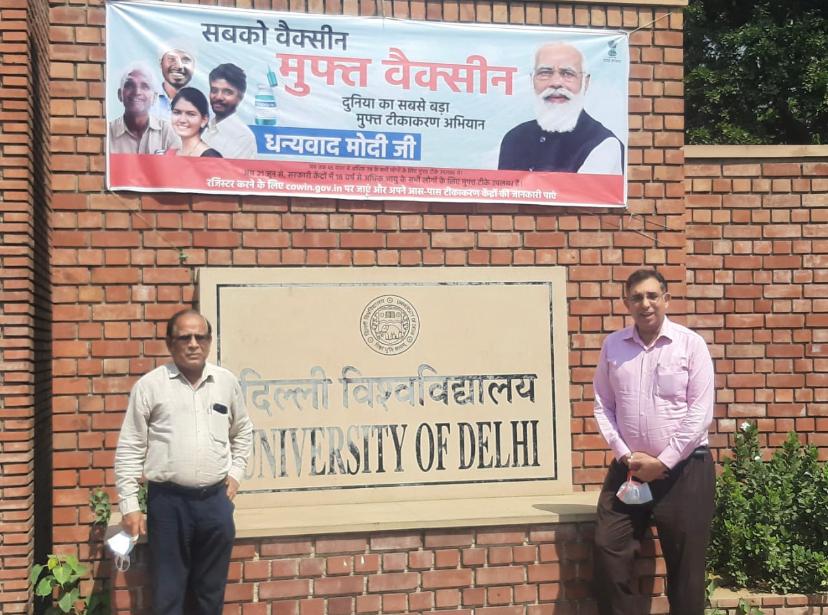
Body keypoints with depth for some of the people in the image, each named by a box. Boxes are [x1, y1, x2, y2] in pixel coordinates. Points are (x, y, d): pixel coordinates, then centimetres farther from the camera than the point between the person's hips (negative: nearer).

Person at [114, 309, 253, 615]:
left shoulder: (227, 382, 6)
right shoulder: (149, 385, -3)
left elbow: (242, 431, 21)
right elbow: (129, 449, -2)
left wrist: (235, 473, 11)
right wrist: (130, 506, -5)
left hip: (216, 500, 3)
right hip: (168, 501, -3)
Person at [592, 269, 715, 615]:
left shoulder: (691, 344, -5)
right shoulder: (612, 345, 4)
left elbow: (700, 412, -9)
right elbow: (603, 405, 5)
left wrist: (662, 462, -12)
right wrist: (625, 456, -7)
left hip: (684, 468, -3)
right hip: (629, 467, 3)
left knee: (685, 564, 6)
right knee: (608, 552, 1)